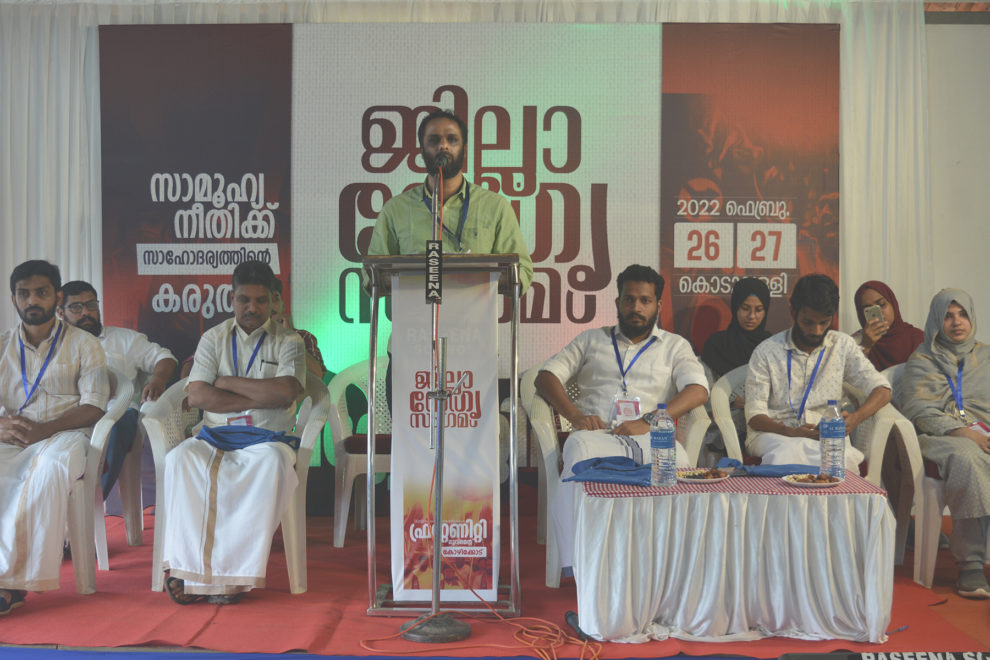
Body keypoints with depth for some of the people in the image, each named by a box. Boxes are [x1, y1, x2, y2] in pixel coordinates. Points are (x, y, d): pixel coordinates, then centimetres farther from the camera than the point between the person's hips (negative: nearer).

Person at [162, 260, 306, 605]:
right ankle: (191, 571, -27)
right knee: (180, 459, -30)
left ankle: (234, 574, -31)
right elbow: (197, 396, -1)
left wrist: (229, 383, -4)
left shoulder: (289, 342, 8)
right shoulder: (213, 338, 14)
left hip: (265, 438, -2)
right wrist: (259, 399, -6)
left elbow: (286, 393, -11)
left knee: (271, 461, -37)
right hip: (215, 437, 2)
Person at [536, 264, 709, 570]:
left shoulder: (675, 346, 24)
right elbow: (546, 377, 17)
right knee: (580, 450, -38)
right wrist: (575, 415, -4)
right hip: (597, 434, 1)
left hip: (649, 438, 0)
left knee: (675, 460, -37)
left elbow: (698, 390, 6)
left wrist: (648, 421, -11)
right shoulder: (591, 340, 28)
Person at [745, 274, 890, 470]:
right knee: (787, 455, -39)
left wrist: (855, 418, -18)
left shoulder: (843, 345, 10)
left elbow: (882, 389, 5)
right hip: (775, 433, -2)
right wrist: (791, 432, -24)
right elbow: (754, 416, -3)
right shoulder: (766, 352, 1)